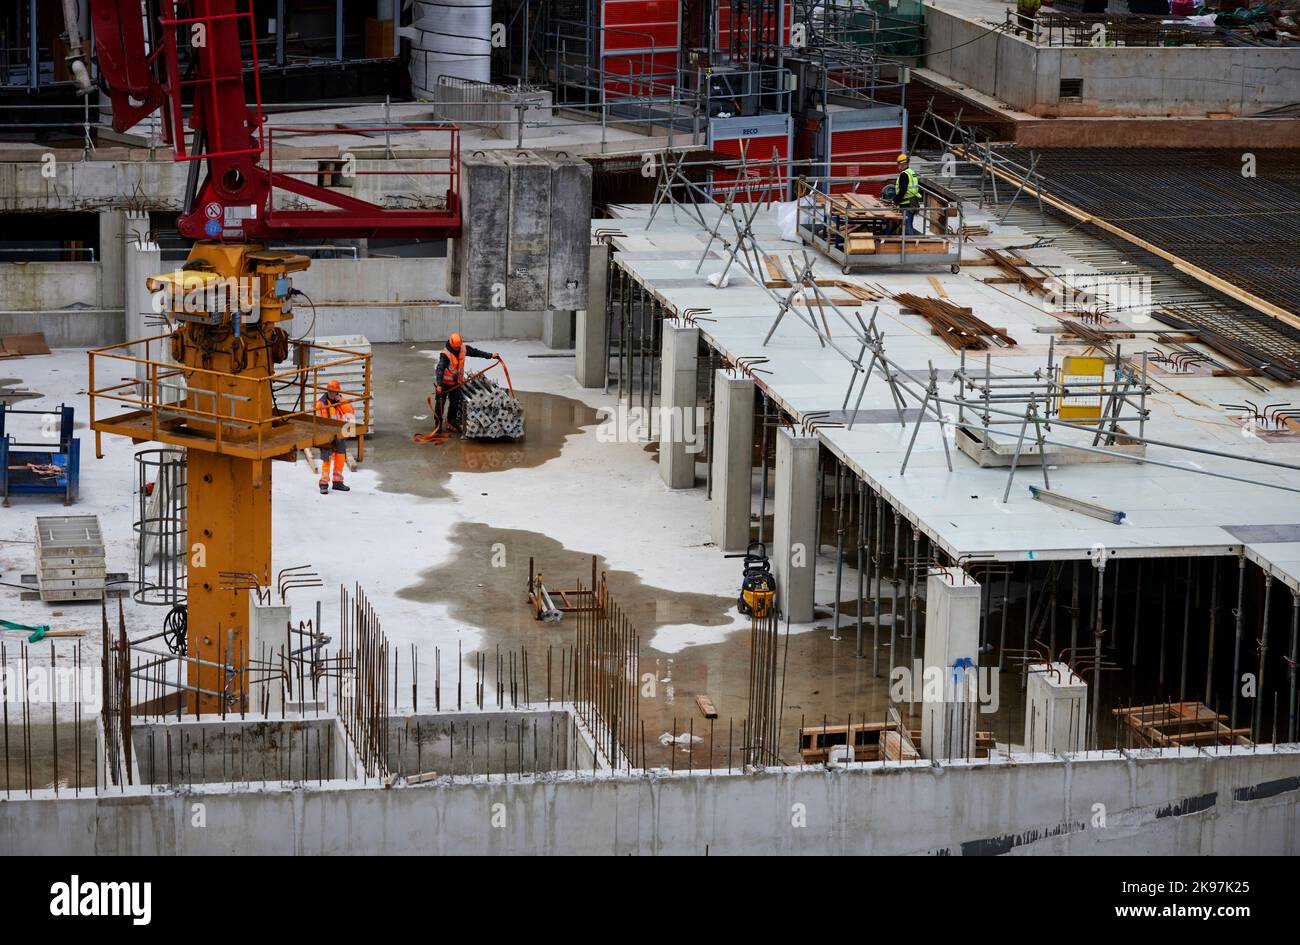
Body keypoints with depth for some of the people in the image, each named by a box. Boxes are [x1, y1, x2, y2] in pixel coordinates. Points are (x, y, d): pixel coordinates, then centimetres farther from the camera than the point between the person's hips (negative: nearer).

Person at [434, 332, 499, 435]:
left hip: (455, 383, 6)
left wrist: (490, 355, 4)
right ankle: (438, 424, 8)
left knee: (455, 403, 8)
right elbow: (440, 369, -33)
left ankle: (450, 423, 21)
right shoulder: (445, 354, -25)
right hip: (443, 382, -6)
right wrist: (439, 384, -44)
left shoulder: (464, 348, -6)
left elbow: (476, 352, 6)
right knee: (440, 404, -2)